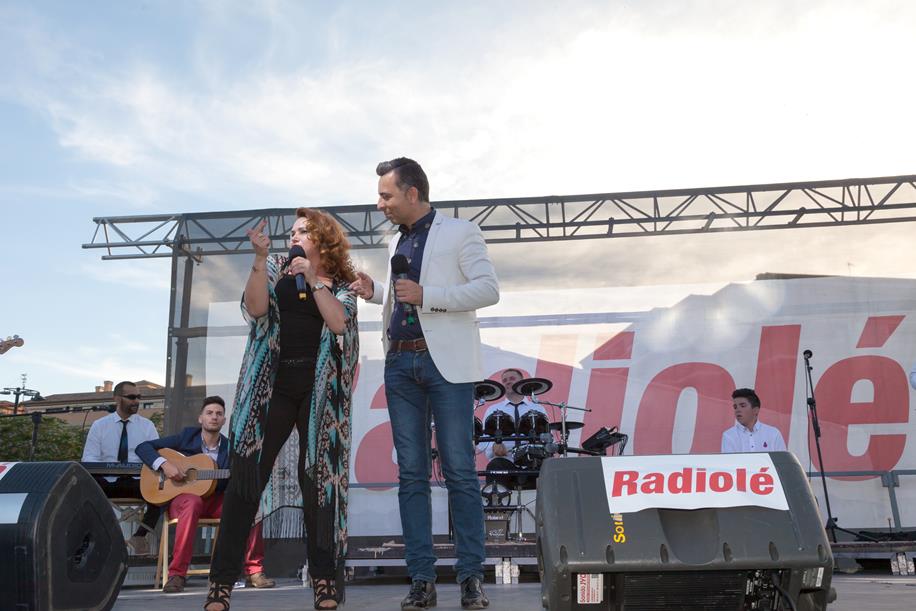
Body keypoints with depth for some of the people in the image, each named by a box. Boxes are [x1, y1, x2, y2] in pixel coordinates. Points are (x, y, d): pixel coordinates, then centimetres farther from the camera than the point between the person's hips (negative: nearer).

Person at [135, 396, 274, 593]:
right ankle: (176, 574, -33)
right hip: (181, 497, -3)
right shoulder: (187, 436, 0)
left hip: (215, 500, 3)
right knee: (193, 503, -40)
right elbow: (143, 447, -1)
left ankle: (254, 571, -16)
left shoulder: (229, 448, 6)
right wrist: (164, 464, -19)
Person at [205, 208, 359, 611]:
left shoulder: (342, 283, 11)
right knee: (246, 476, -5)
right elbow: (255, 309, -3)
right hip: (272, 385, 1)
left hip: (320, 389, -1)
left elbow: (338, 323, -7)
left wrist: (314, 279, -6)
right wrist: (260, 258, -11)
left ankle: (325, 578, 7)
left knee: (318, 478, -2)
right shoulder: (276, 271, 15)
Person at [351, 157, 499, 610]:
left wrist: (425, 295, -15)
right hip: (400, 364, 6)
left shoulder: (460, 233, 1)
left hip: (445, 361, -6)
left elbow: (489, 289, -8)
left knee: (460, 472, -4)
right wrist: (376, 292, 9)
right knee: (411, 474, 4)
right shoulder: (395, 243, 19)